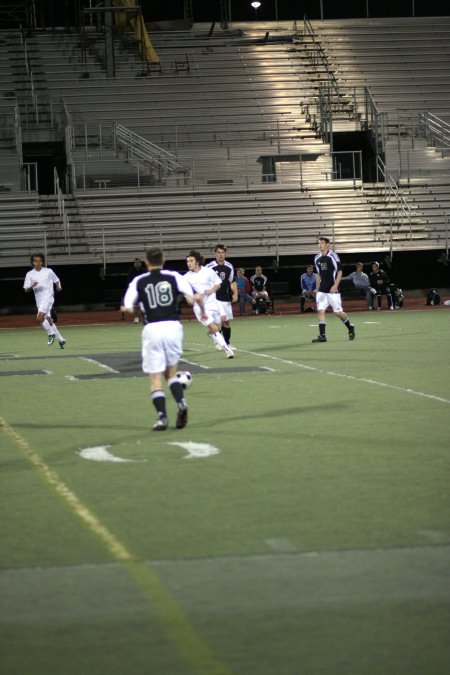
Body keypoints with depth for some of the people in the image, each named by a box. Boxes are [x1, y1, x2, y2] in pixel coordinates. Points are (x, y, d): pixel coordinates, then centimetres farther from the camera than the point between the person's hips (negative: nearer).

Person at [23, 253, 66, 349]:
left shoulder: (48, 271, 1)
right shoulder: (30, 274, 6)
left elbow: (57, 281, 15)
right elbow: (26, 290, 3)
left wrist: (59, 287, -6)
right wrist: (32, 286, -18)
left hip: (48, 297, -5)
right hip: (39, 300, 5)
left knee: (39, 318, -22)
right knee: (48, 320, 7)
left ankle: (51, 334, -5)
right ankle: (60, 340, 18)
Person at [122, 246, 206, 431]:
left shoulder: (138, 281, 4)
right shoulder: (174, 277, 5)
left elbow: (128, 308, -5)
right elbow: (194, 298, -3)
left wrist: (126, 308, 18)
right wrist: (203, 311, 16)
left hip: (152, 330, -2)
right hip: (173, 326, 2)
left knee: (155, 378, 5)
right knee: (171, 372, 19)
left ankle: (162, 417, -7)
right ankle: (181, 403, -4)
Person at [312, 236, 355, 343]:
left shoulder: (333, 256, -7)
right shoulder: (317, 258, 10)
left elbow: (339, 272, -8)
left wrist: (335, 286, -17)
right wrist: (317, 289, 15)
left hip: (333, 290, -5)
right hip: (322, 290, 5)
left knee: (338, 312, -2)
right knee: (320, 310, -8)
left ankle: (350, 328, 22)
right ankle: (322, 335, -8)